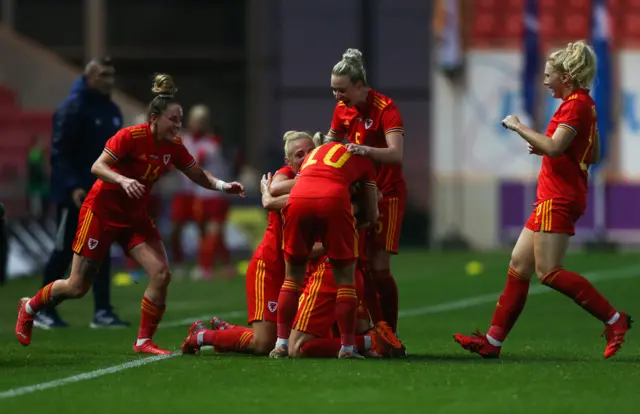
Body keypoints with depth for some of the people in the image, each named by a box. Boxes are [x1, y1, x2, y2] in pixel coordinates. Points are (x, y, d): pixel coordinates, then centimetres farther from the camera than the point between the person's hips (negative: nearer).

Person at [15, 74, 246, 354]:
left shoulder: (174, 146, -3)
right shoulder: (131, 136, -22)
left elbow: (199, 175, 5)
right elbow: (97, 167, -24)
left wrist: (223, 186, -12)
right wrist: (123, 180, -41)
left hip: (134, 218, 6)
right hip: (101, 212, -6)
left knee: (161, 273, -14)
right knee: (78, 287, 0)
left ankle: (143, 341, -3)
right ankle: (29, 307, 28)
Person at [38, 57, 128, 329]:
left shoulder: (112, 111, 12)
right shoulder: (72, 108, -13)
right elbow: (60, 152, -18)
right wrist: (73, 187, -25)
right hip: (74, 194, -7)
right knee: (64, 252, -1)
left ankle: (102, 312, 5)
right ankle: (42, 311, 10)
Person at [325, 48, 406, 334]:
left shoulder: (385, 108, -18)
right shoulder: (342, 109, 2)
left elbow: (396, 155, -31)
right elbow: (330, 144, 20)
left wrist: (366, 150, -46)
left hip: (387, 194, -6)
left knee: (378, 267, -12)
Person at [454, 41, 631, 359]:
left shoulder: (575, 104, -14)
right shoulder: (584, 104, 17)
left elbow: (554, 147, -25)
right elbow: (593, 155, 23)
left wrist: (519, 127, -13)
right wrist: (544, 149, 15)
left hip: (558, 198, -11)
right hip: (553, 198, 11)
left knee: (548, 271, -13)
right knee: (519, 264, 9)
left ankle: (613, 319, -11)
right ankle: (493, 341, 11)